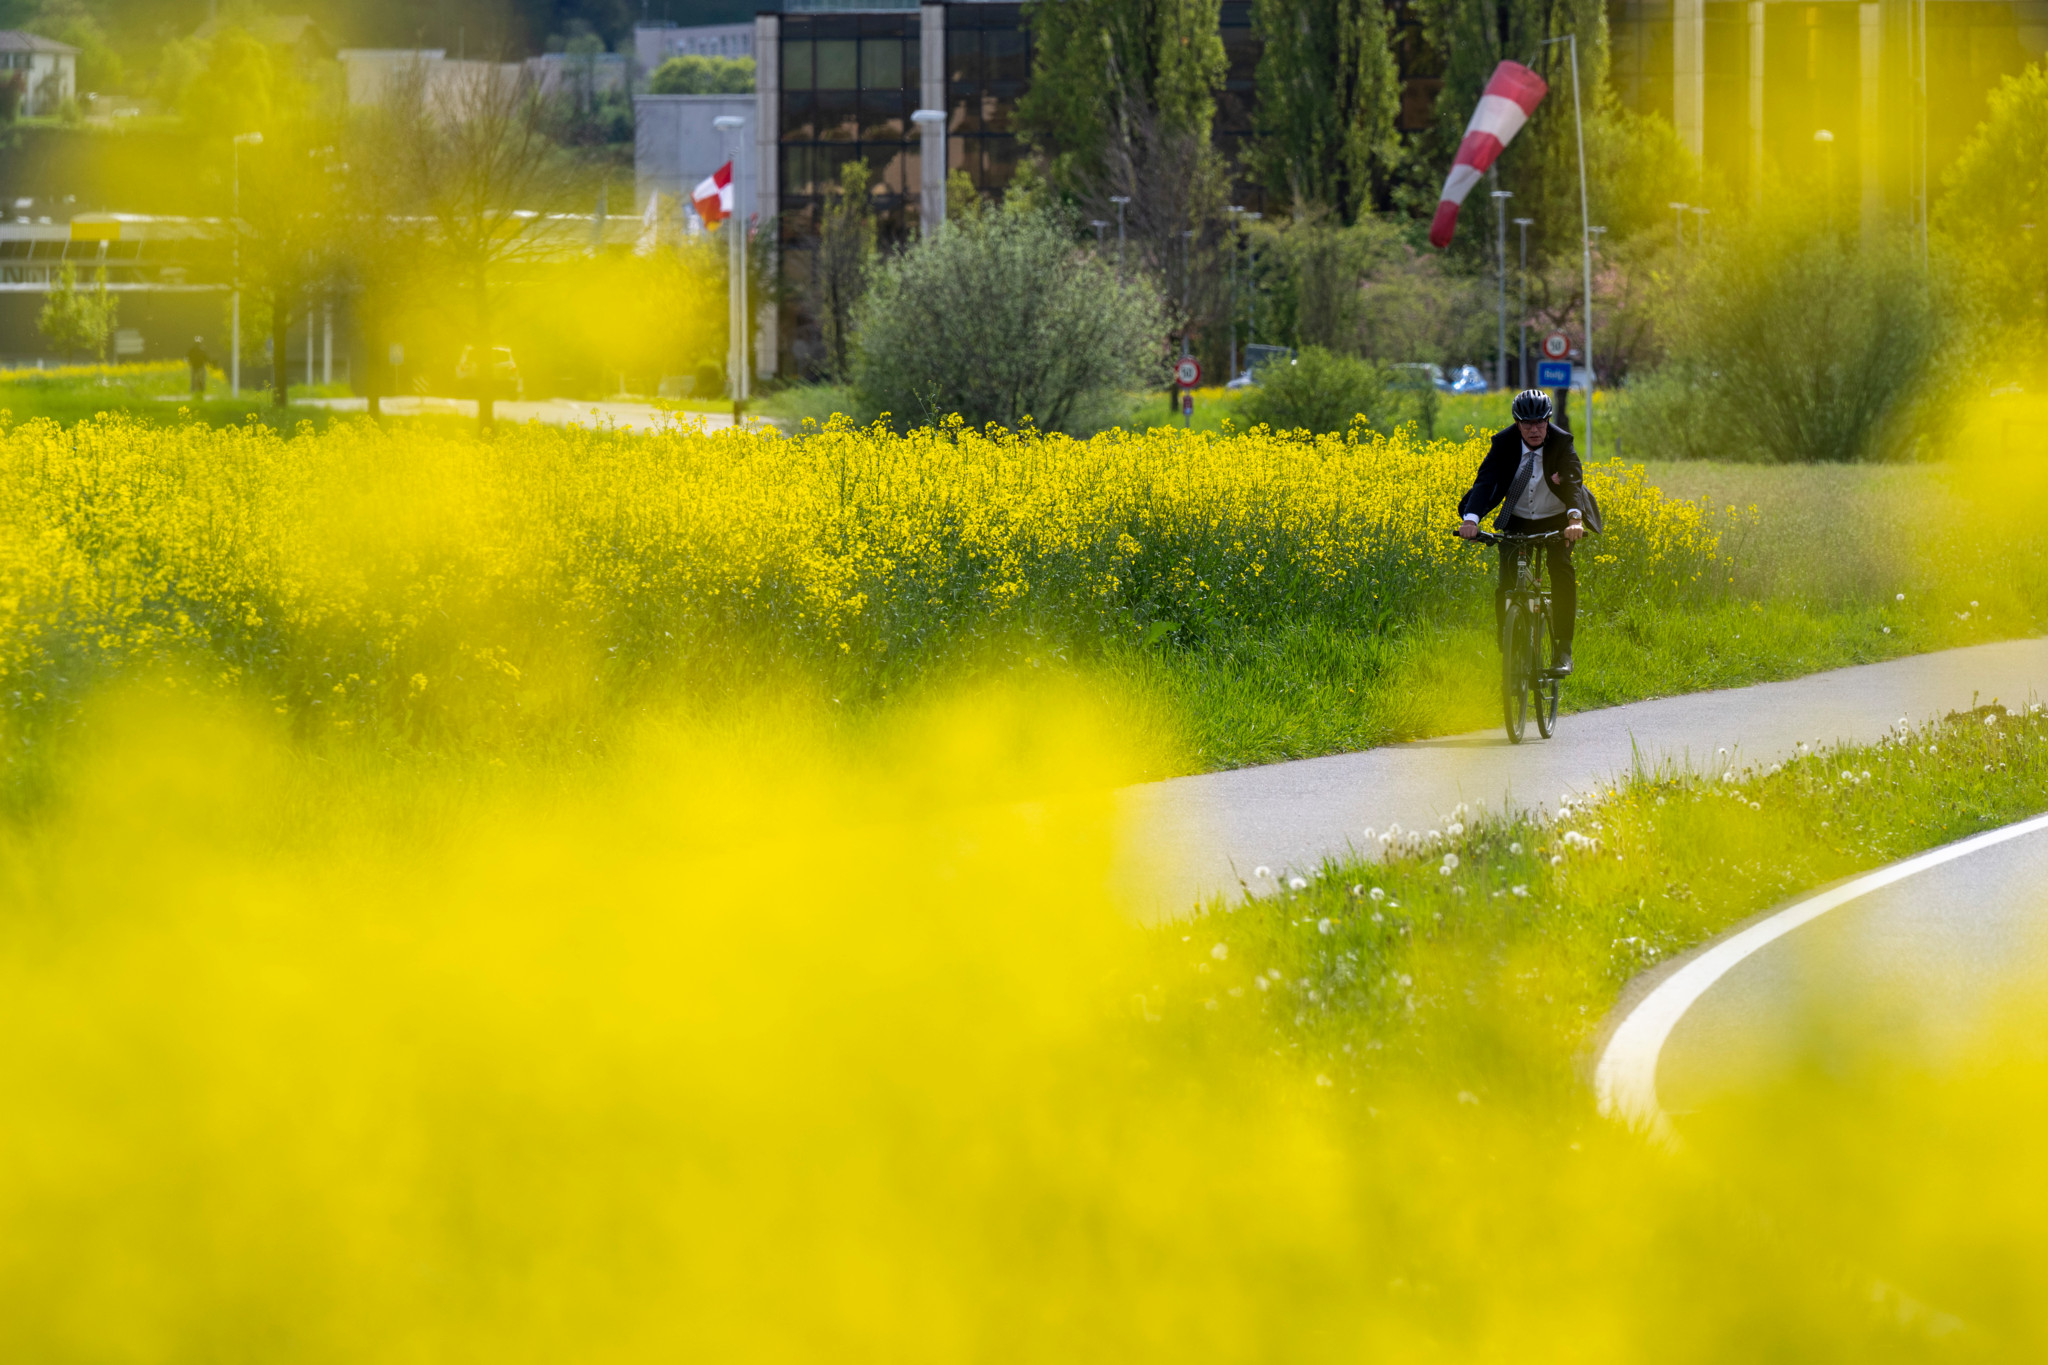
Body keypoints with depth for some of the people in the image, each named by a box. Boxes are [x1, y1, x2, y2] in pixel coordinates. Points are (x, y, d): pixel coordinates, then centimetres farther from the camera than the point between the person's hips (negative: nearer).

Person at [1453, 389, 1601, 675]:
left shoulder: (1561, 442, -20)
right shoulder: (1504, 443, -17)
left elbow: (1573, 480, -34)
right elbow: (1485, 480, -28)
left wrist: (1575, 517, -54)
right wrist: (1470, 518, -47)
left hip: (1556, 522, -1)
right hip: (1517, 522, 1)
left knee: (1561, 571, -25)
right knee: (1506, 583, -15)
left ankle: (1563, 649, -17)